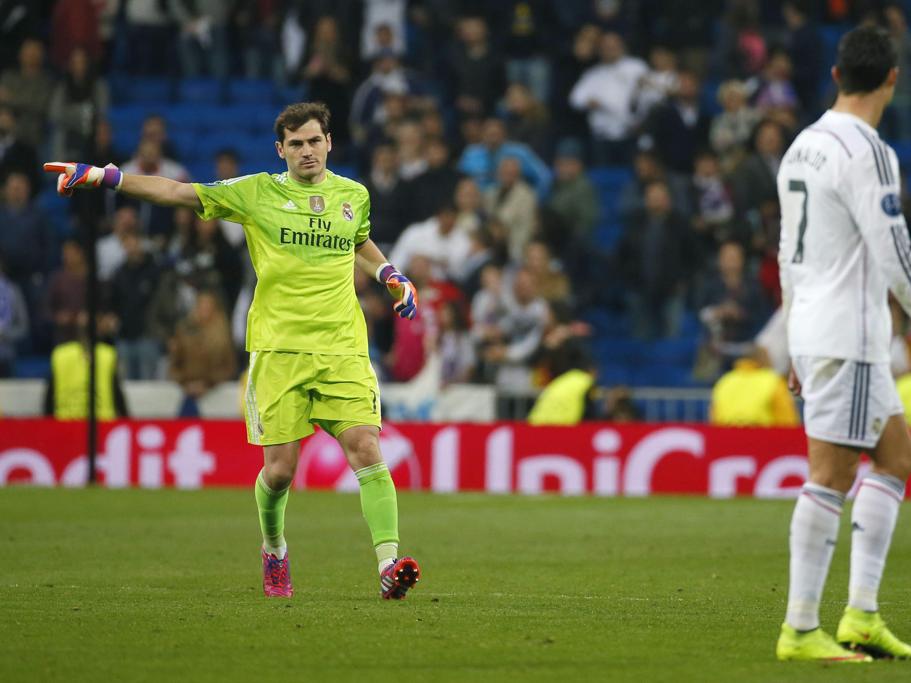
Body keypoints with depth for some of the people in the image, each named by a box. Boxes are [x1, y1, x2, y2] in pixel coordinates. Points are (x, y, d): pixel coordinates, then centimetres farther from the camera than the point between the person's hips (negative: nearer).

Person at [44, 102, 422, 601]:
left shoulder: (353, 195, 13)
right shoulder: (257, 193, 4)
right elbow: (178, 192, 4)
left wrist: (393, 278, 19)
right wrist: (98, 176, -2)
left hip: (343, 349, 2)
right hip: (278, 349, -2)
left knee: (366, 450, -15)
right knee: (279, 469, -4)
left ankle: (389, 565, -19)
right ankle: (274, 551, 26)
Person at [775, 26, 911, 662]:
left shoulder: (803, 147, 14)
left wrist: (799, 350, 25)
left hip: (812, 329, 10)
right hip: (848, 335, -10)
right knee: (832, 476, -7)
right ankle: (801, 629, -5)